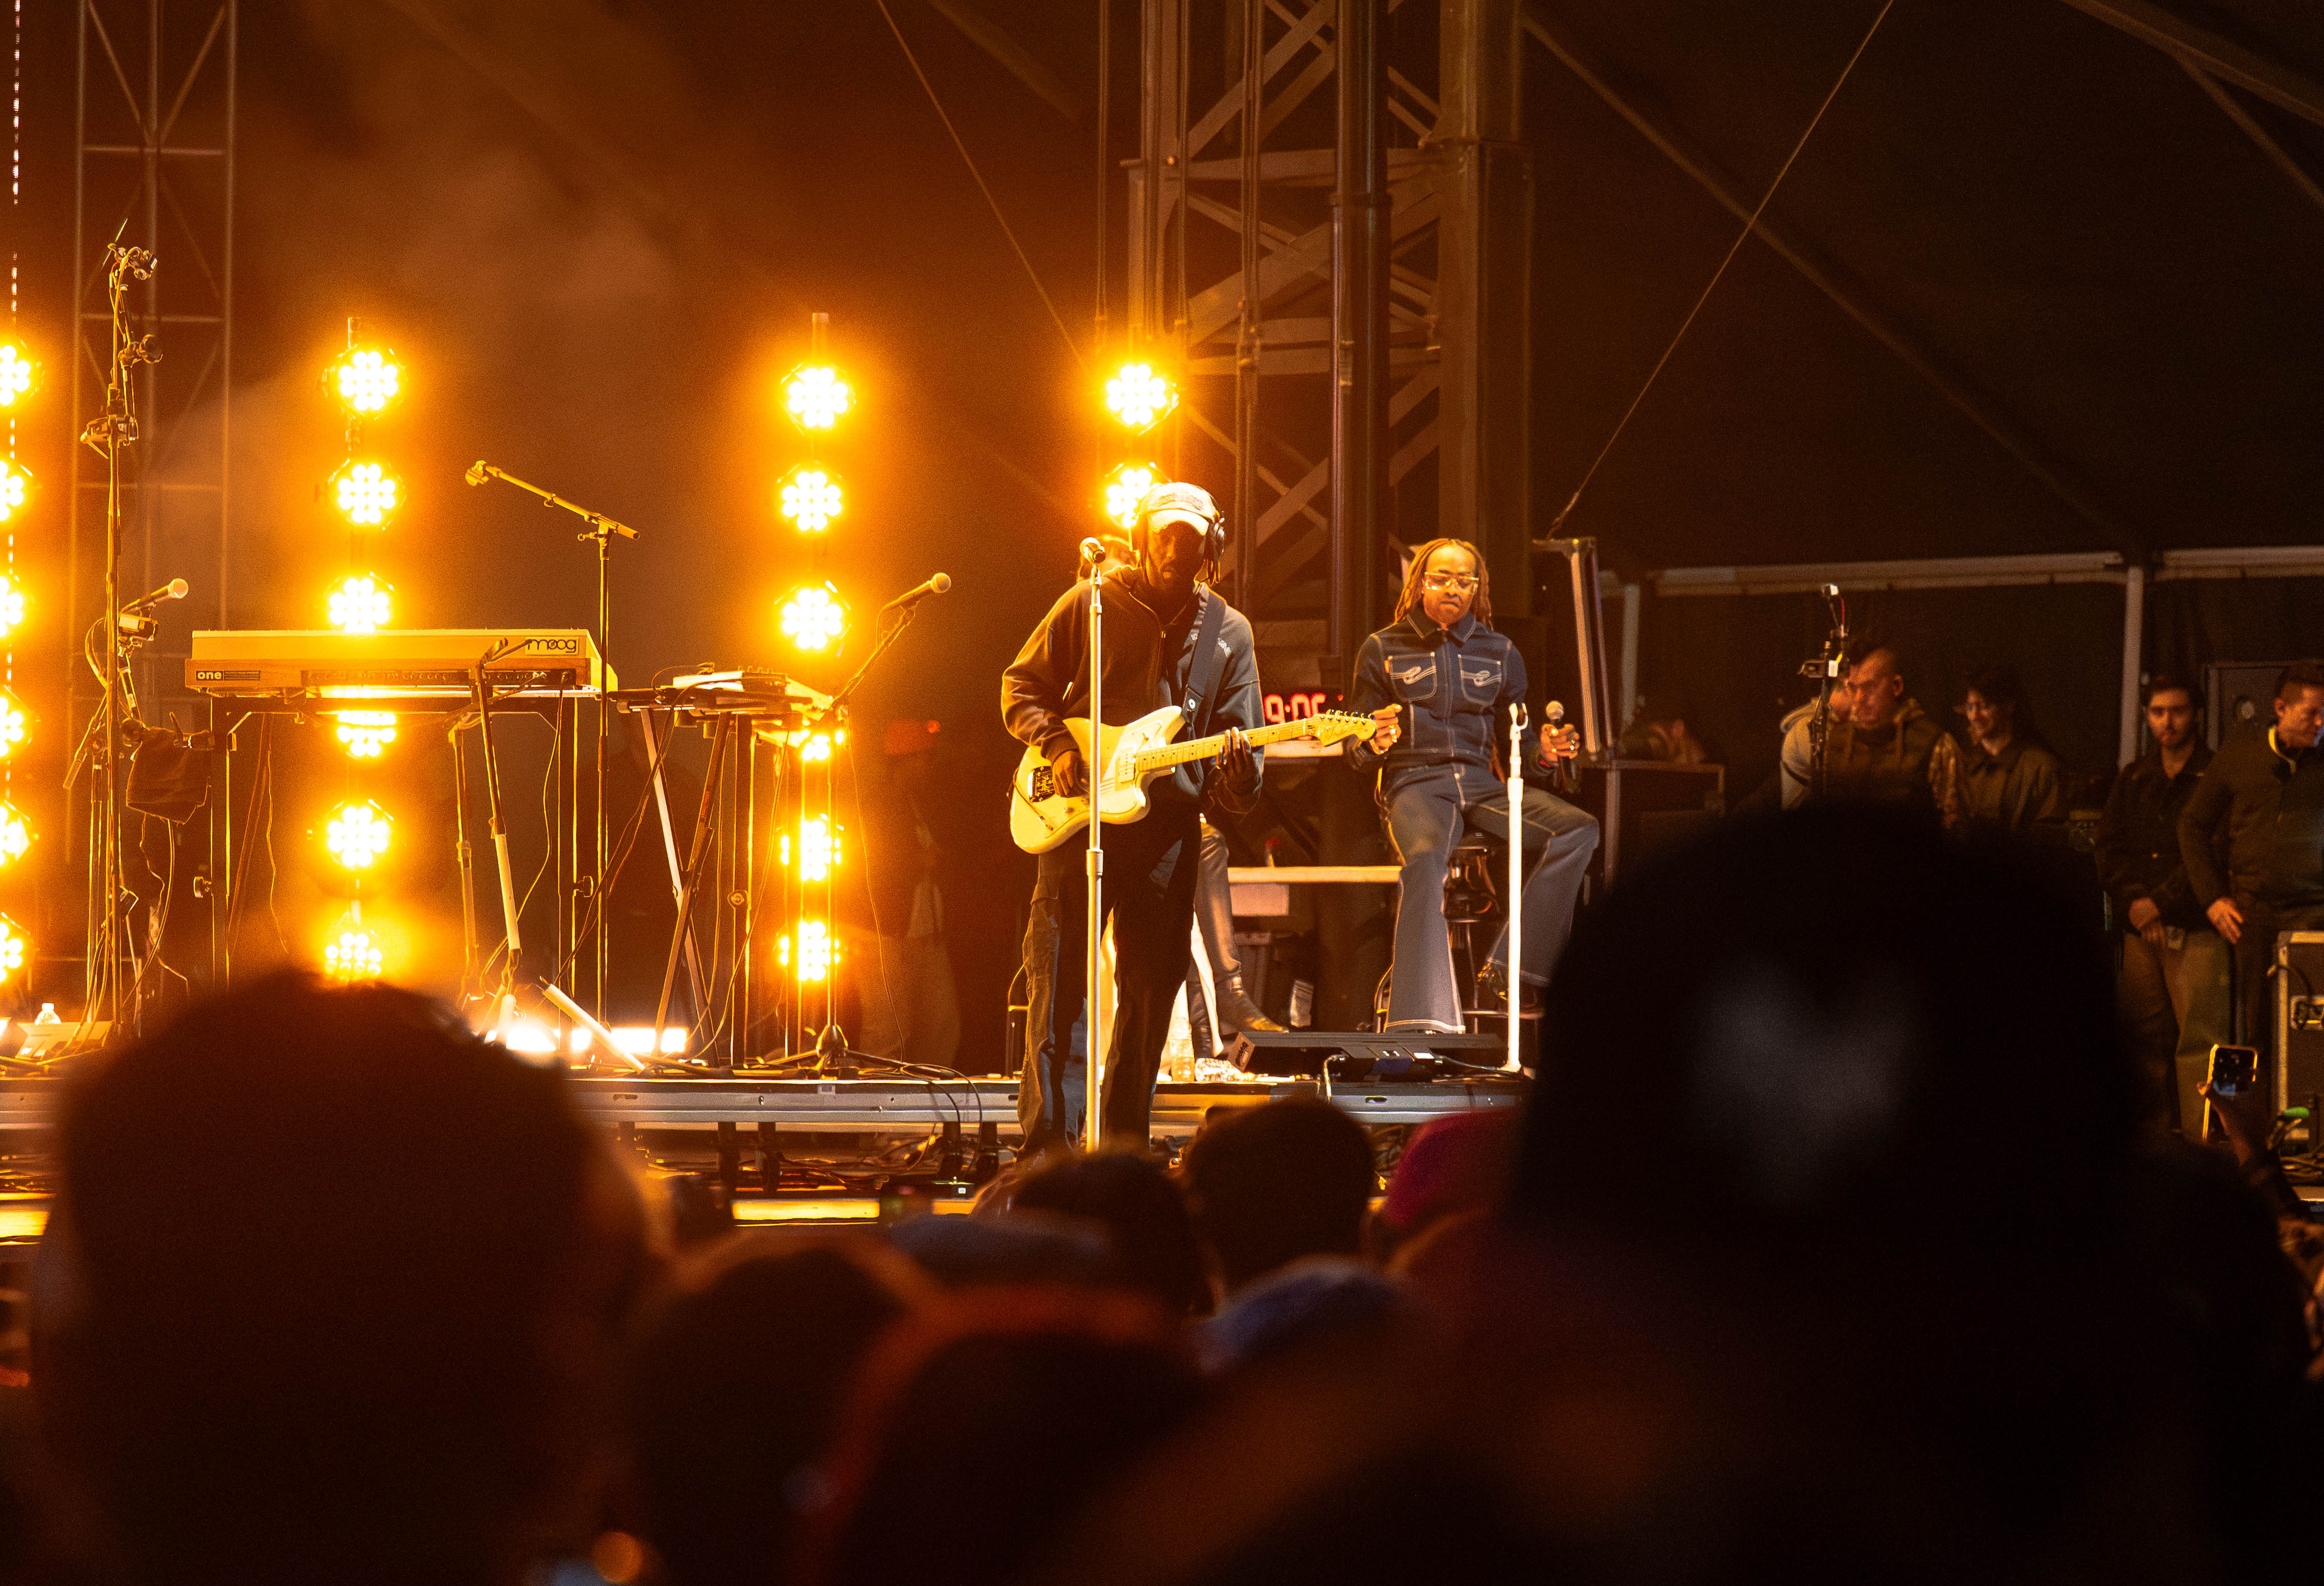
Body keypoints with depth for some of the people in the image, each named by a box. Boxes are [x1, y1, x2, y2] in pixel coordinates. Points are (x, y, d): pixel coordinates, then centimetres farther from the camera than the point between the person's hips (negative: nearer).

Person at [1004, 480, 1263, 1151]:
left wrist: (1238, 771, -15)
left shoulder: (1227, 631, 10)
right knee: (1057, 977, -7)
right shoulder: (1090, 604, 4)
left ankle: (1125, 1143, 14)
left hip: (1168, 818, 3)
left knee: (1150, 986, 5)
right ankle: (1045, 1145, -6)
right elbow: (1020, 685, 8)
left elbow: (1240, 735, 8)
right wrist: (1057, 746, -8)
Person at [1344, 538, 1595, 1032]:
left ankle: (1512, 969, -28)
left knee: (1579, 830, -23)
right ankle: (1424, 1021, -48)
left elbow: (1513, 741, 19)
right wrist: (1374, 744, -16)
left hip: (1483, 783, 4)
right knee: (1426, 857, -39)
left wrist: (1541, 753, -6)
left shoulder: (1500, 653, 17)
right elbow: (1354, 751, 9)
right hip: (1415, 782, -4)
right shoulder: (1383, 650, 9)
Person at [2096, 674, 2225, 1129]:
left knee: (2197, 1040, -11)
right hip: (2141, 929, 5)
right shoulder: (2133, 779, 18)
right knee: (2147, 1040, 1)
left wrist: (2160, 902, -12)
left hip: (2195, 930, -5)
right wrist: (2132, 902, -4)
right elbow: (2109, 849, 13)